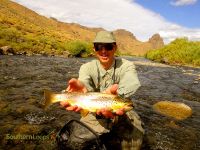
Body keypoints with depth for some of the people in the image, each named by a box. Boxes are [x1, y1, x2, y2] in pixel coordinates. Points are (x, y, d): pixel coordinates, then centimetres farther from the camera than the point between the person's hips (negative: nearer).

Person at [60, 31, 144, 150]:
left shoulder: (126, 66, -12)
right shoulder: (87, 67, -7)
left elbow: (131, 83, -36)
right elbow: (85, 81, -31)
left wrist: (115, 91, -60)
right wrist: (82, 87, -57)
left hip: (122, 114, 0)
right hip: (95, 115, 1)